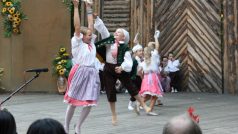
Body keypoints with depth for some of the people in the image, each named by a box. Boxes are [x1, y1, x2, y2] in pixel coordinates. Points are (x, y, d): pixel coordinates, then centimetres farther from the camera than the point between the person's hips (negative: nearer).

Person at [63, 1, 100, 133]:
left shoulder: (91, 43, 13)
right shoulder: (77, 43, -2)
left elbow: (91, 25, 17)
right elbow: (77, 26, -10)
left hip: (92, 75, 6)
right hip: (79, 74, -6)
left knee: (89, 103, 1)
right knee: (73, 102, 3)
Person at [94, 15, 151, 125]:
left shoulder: (125, 47, -10)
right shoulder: (109, 39, -2)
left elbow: (128, 61, -21)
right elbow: (102, 28, -5)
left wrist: (122, 67, -37)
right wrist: (96, 17, -13)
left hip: (120, 69, -3)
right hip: (108, 69, 3)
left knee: (131, 87, 3)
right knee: (110, 92, 6)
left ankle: (143, 105, 20)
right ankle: (114, 116, 17)